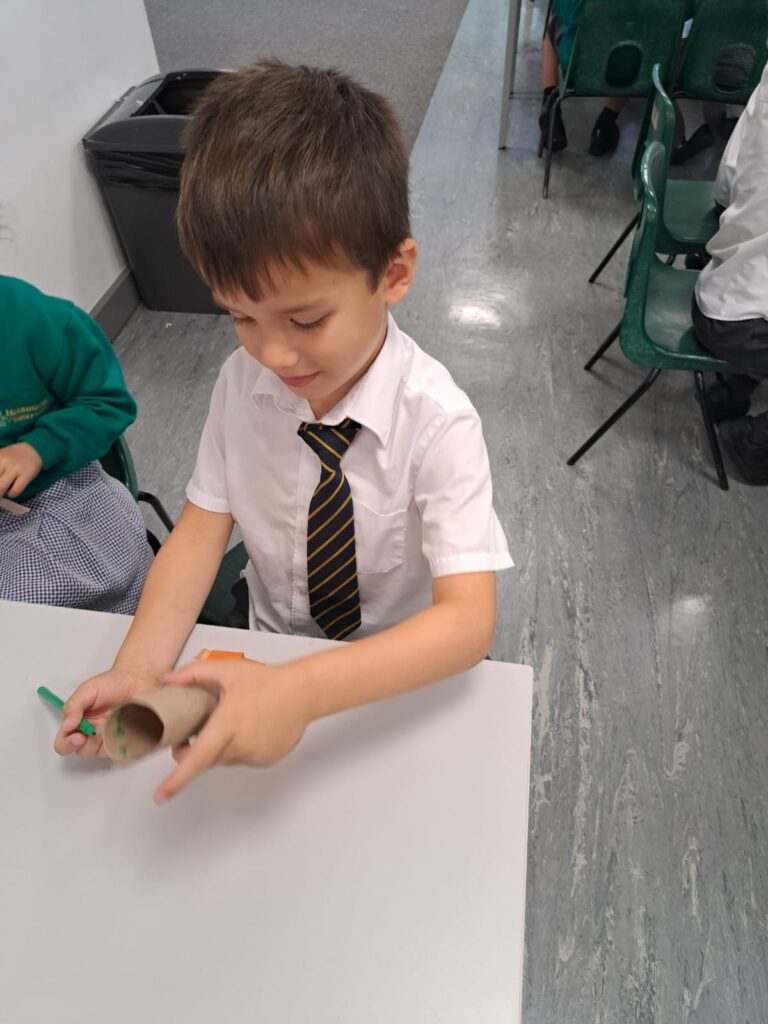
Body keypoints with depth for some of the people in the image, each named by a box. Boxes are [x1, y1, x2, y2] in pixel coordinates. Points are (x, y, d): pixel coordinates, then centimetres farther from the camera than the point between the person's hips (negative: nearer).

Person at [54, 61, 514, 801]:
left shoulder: (436, 422, -27)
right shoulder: (242, 382, -14)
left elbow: (469, 618, -31)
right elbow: (200, 531, -12)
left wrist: (301, 693, -44)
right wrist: (138, 667, -28)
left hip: (405, 672, -1)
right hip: (274, 651, 1)